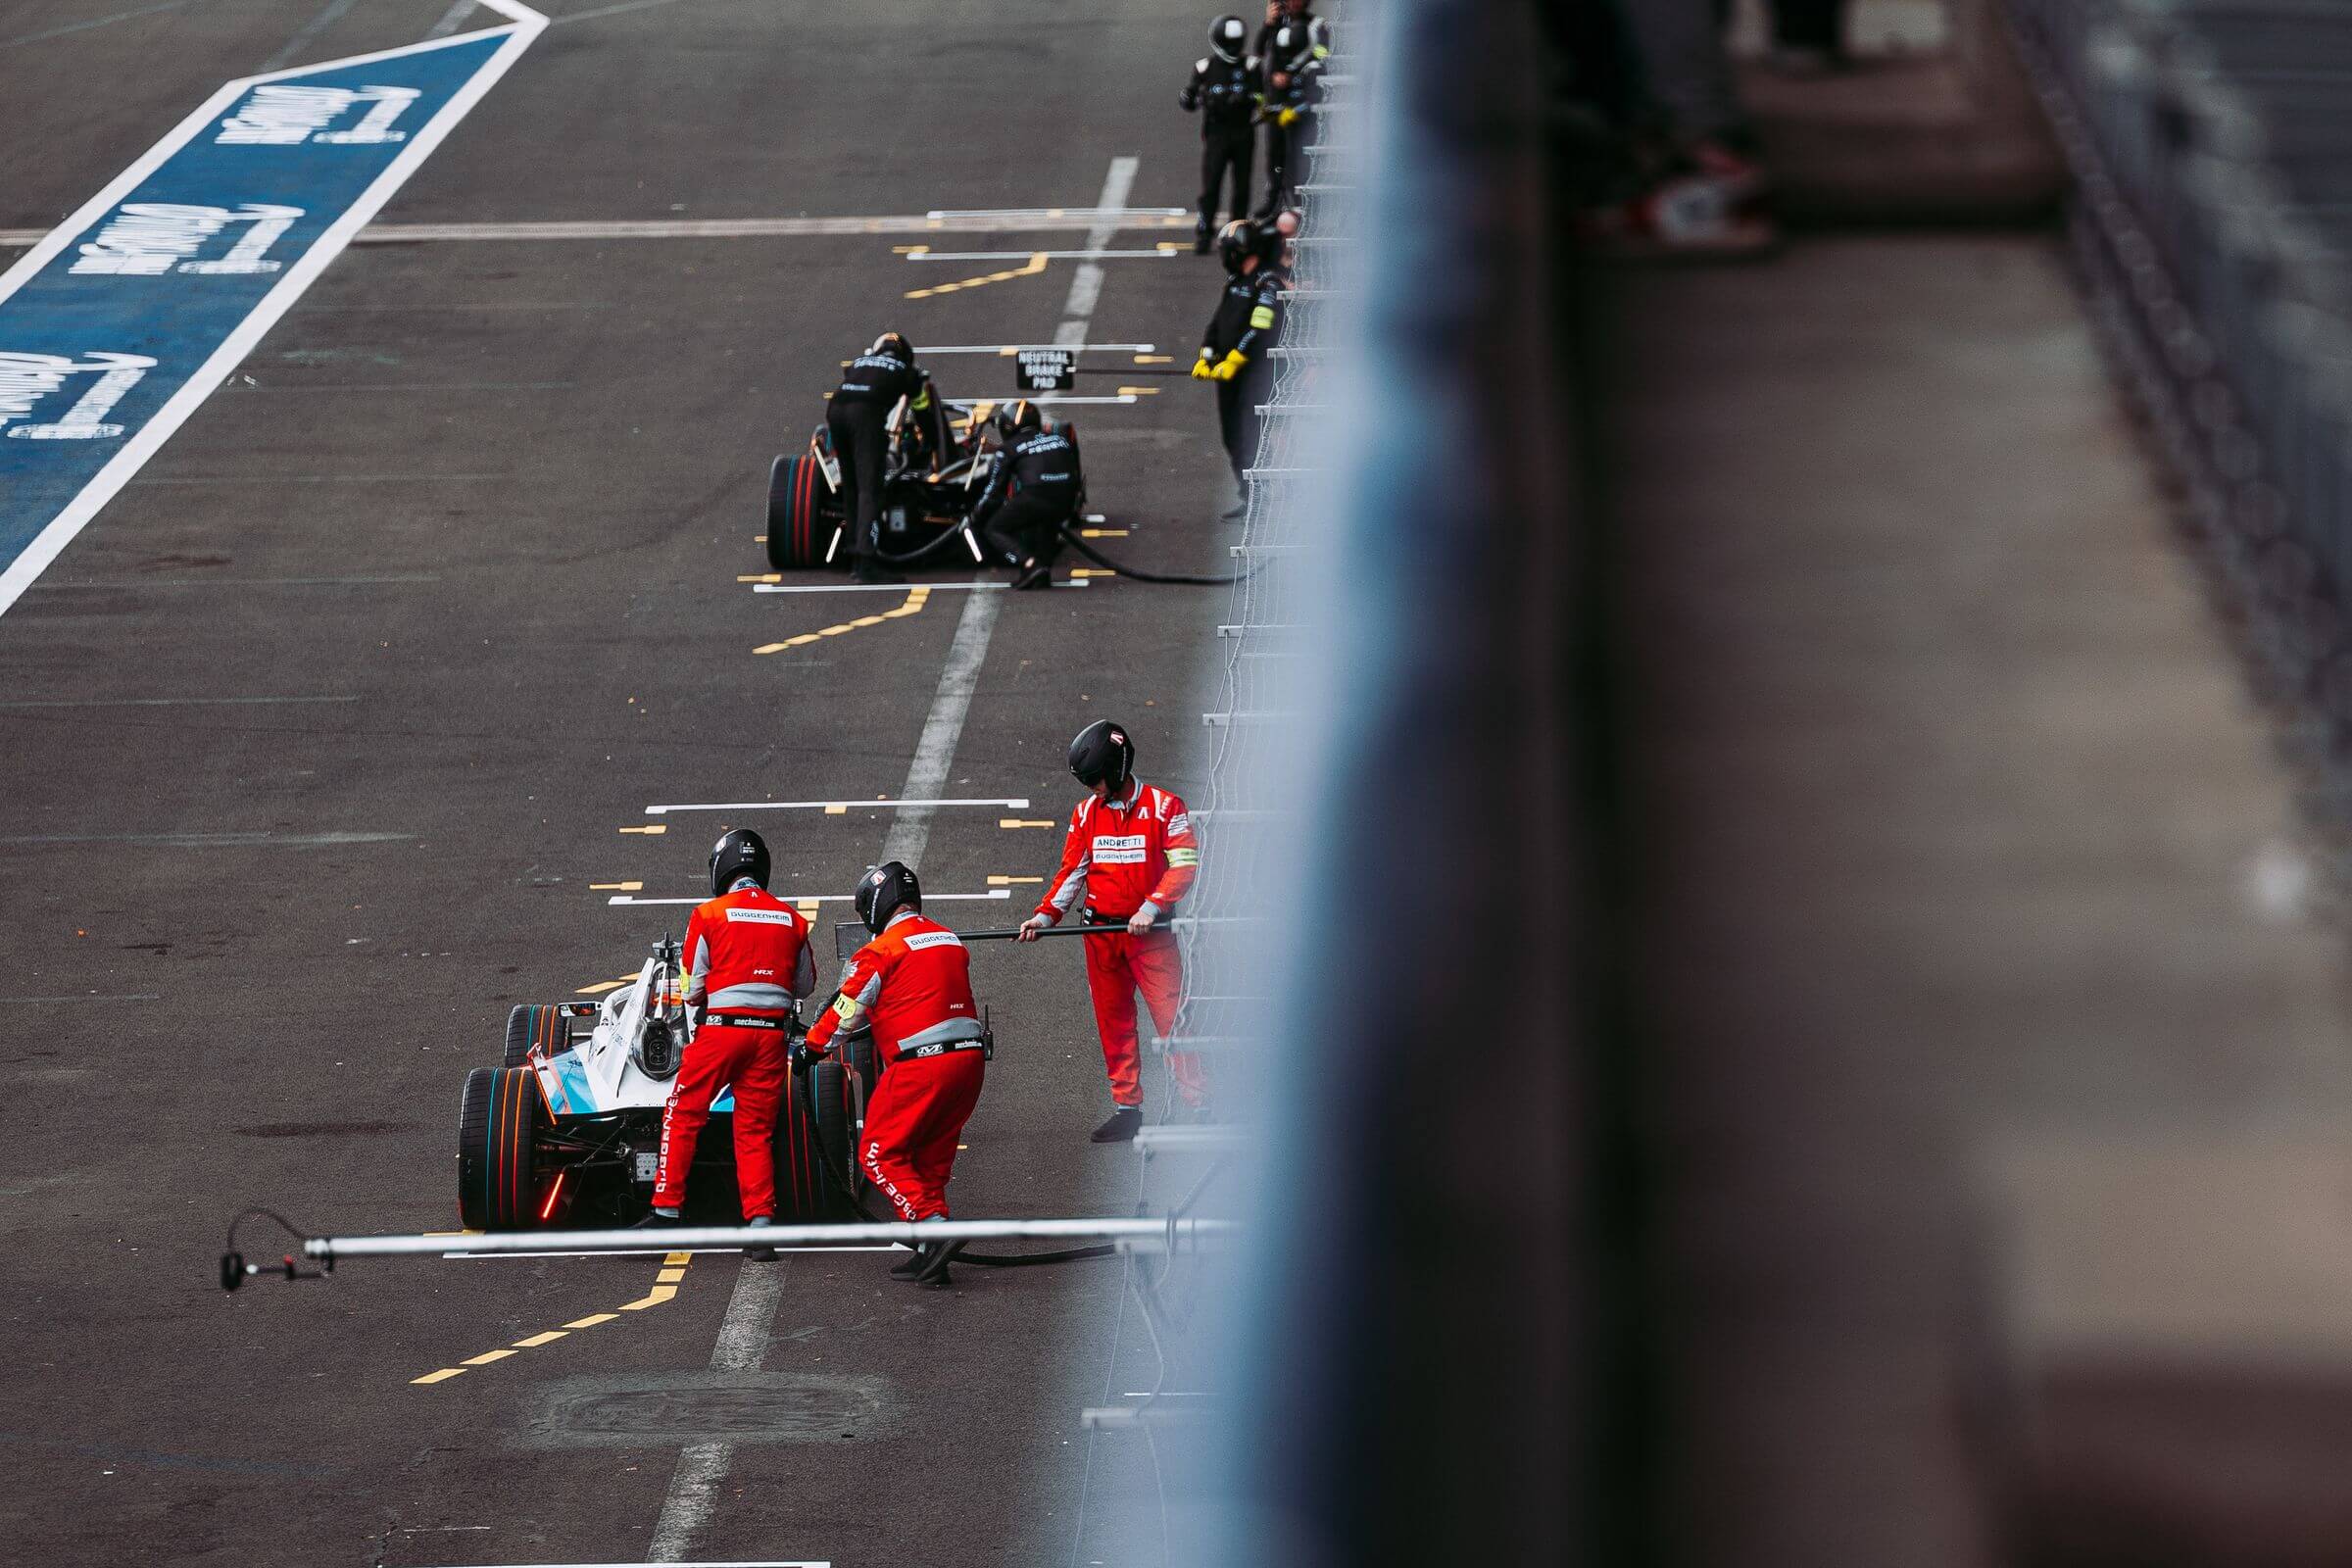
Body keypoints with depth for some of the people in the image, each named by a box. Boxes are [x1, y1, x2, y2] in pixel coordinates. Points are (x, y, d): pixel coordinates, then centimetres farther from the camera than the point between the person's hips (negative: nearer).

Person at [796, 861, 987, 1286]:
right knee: (930, 1158, 14)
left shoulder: (882, 950, -6)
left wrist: (809, 1049, 14)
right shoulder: (951, 941, 17)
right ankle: (929, 1257, 9)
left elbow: (846, 1012, -2)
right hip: (969, 1058, 8)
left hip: (920, 1063, -8)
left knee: (881, 1154, -1)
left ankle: (933, 1225, -18)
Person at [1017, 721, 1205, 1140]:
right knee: (1113, 1022, 7)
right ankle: (1127, 1108, 13)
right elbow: (1071, 871, 11)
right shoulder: (1086, 813, 8)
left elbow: (1185, 865, -10)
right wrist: (1046, 916, -1)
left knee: (1171, 1016, -9)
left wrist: (1151, 907, -19)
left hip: (1152, 932, -5)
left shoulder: (1163, 807, -6)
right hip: (1101, 933, 5)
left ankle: (1197, 1103, -4)